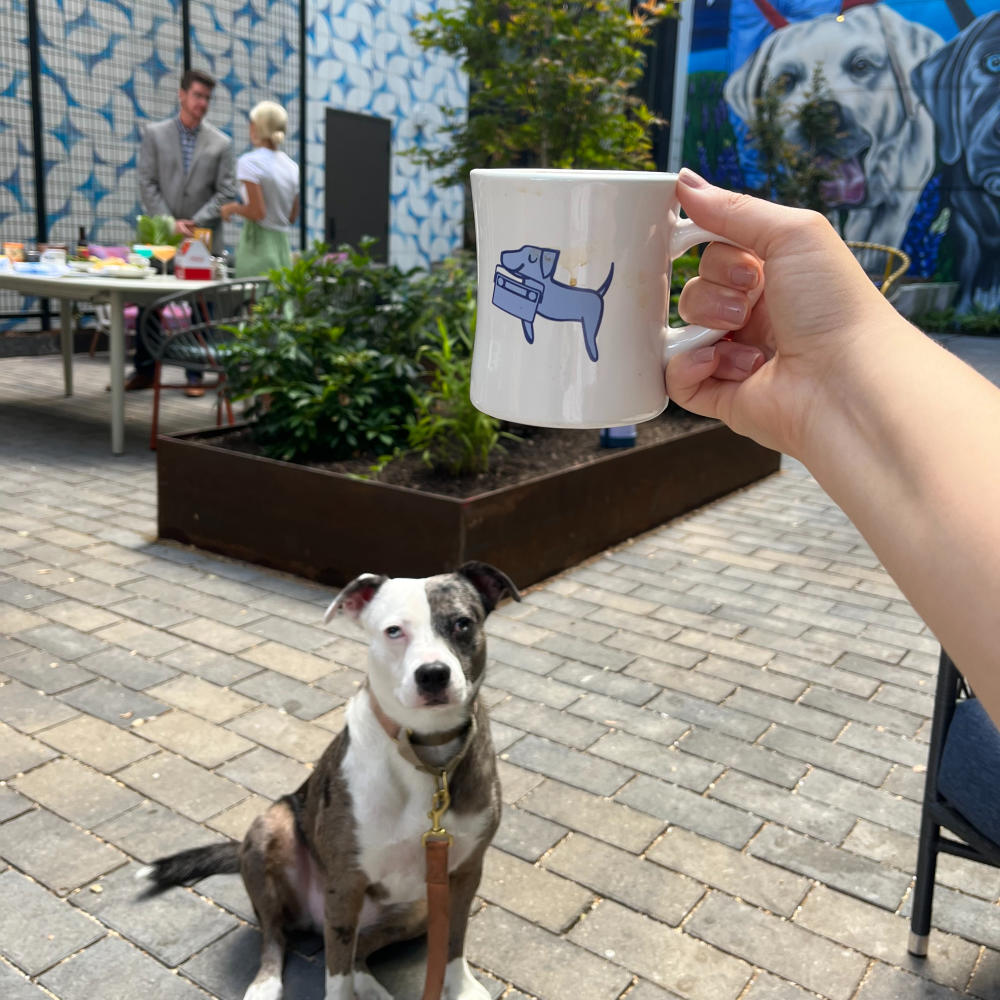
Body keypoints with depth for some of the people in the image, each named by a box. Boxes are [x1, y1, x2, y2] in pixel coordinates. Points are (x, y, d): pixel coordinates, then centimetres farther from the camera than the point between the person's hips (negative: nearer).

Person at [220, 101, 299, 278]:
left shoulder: (249, 162, -8)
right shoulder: (292, 166, 10)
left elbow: (257, 212, -17)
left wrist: (233, 208, 2)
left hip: (257, 246, -6)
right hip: (282, 246, 6)